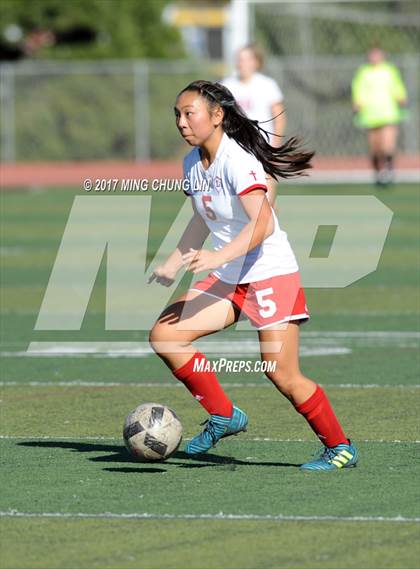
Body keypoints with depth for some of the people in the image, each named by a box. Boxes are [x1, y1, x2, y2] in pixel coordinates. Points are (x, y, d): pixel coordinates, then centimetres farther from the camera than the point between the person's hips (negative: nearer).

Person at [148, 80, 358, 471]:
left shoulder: (236, 160, -19)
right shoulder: (192, 162, 7)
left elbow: (262, 223, -29)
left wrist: (217, 257, -37)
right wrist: (173, 263, 18)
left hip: (271, 274, -8)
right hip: (228, 279, 8)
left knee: (282, 375, -10)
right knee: (163, 336, -6)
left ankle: (340, 447, 9)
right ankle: (223, 416, 6)